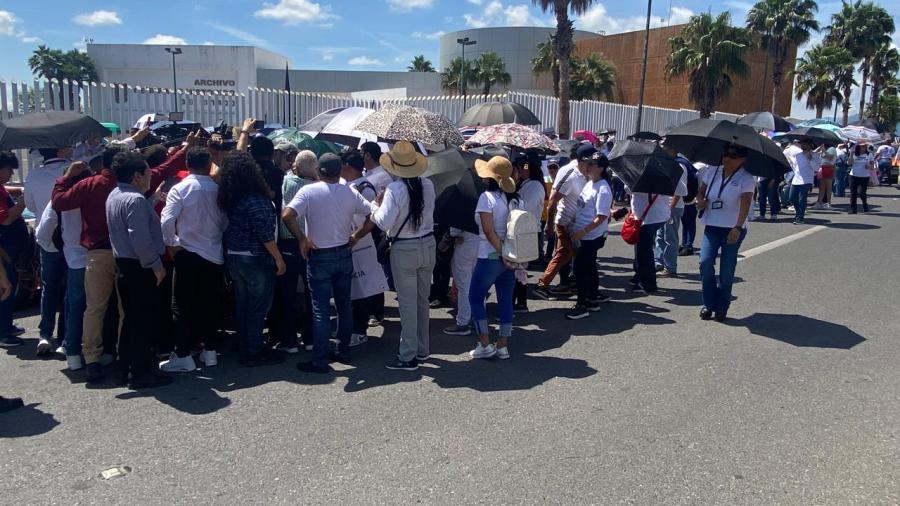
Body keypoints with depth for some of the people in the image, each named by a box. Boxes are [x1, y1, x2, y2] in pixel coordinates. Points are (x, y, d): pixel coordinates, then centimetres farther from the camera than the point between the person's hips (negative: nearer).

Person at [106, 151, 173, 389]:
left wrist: (153, 200, 15)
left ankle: (127, 368, 25)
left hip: (124, 264, 10)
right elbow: (141, 239, -26)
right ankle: (140, 373, 4)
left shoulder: (115, 196, 12)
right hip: (140, 267, -10)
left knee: (130, 318, 17)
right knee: (145, 320, -2)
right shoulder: (135, 200, -20)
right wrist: (156, 265, -18)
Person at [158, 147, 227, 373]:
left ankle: (183, 356, 4)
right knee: (210, 305, 12)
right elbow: (226, 219, 3)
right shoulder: (217, 189, -2)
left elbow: (167, 220, -16)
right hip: (215, 254, 3)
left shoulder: (180, 189, -9)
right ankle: (210, 351, 17)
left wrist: (170, 244, -3)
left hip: (188, 254, -3)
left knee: (183, 306, 4)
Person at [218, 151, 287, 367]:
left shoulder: (230, 199, 5)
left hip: (233, 257, 8)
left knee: (242, 305, 15)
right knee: (258, 306, 3)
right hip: (255, 259, -8)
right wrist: (278, 258, -14)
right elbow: (264, 233, -21)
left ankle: (245, 350, 25)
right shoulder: (256, 199, -20)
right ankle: (255, 352, 11)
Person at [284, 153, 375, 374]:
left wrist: (302, 240, -13)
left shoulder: (309, 191, -12)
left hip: (319, 256, -4)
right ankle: (344, 351, 23)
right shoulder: (350, 193, -1)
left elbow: (287, 215, -24)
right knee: (344, 304, 14)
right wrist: (357, 236, 8)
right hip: (344, 254, 4)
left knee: (321, 308, 0)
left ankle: (320, 360, 3)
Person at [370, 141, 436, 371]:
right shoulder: (428, 185, -2)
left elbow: (383, 222, -22)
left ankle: (408, 357, 7)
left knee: (408, 304, 1)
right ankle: (422, 350, 29)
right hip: (428, 245, 6)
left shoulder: (395, 189, -19)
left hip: (404, 250, -6)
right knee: (423, 300, 17)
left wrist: (377, 205, -3)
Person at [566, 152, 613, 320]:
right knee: (589, 268, 19)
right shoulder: (589, 183, 10)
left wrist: (583, 231, -25)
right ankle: (593, 299, 32)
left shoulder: (603, 189, -18)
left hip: (592, 236, -9)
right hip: (583, 235, 9)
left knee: (580, 269, -7)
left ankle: (582, 305, 2)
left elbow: (601, 217, -22)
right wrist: (575, 222, 13)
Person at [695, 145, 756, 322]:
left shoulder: (746, 179, -9)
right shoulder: (712, 172, 6)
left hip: (733, 229, -3)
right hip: (712, 227, 3)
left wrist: (738, 227, -33)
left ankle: (722, 308, 16)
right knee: (705, 262, -11)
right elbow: (701, 190, 19)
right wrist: (700, 200, -5)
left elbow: (745, 204, -20)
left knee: (727, 270, 2)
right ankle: (708, 304, 4)